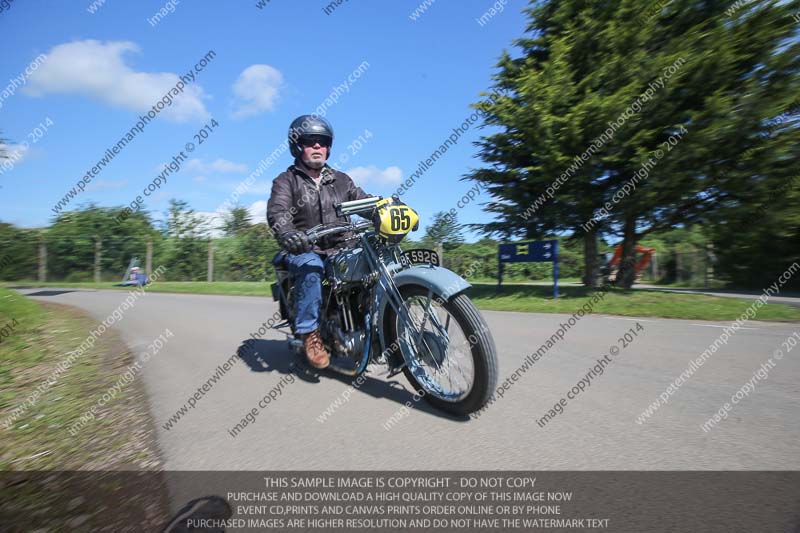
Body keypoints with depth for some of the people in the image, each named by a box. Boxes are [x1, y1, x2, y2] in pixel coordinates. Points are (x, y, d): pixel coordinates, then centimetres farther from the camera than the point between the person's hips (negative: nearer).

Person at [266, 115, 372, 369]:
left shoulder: (340, 180, 18)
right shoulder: (286, 180, 4)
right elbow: (277, 211, -15)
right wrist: (286, 233, -38)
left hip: (341, 249, 4)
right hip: (304, 249, -3)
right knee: (311, 267, -36)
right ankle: (310, 332, -25)